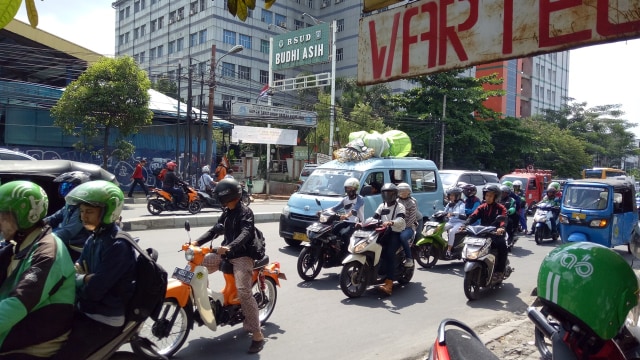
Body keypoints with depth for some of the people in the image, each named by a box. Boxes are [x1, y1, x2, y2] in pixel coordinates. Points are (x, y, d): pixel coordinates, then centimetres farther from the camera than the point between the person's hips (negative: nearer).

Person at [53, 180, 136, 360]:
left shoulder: (118, 246, -22)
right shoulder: (94, 238, 8)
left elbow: (93, 291, -24)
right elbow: (74, 271, 9)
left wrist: (79, 279, -4)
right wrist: (85, 278, -13)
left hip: (104, 321, -9)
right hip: (83, 310, 9)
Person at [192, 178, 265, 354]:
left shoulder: (245, 211, -11)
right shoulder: (226, 212, 17)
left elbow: (246, 233, -26)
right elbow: (215, 230, 15)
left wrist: (229, 247, -43)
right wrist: (197, 242, 0)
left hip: (242, 255, -9)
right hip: (226, 253, 9)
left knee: (244, 292, -20)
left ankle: (257, 334, -16)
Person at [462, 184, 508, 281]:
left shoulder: (500, 208, 3)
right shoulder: (482, 207, 13)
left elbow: (503, 219, -16)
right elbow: (473, 216, -2)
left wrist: (501, 228, -38)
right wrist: (465, 224, -22)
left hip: (496, 234, -3)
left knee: (502, 247, -30)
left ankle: (499, 271, -17)